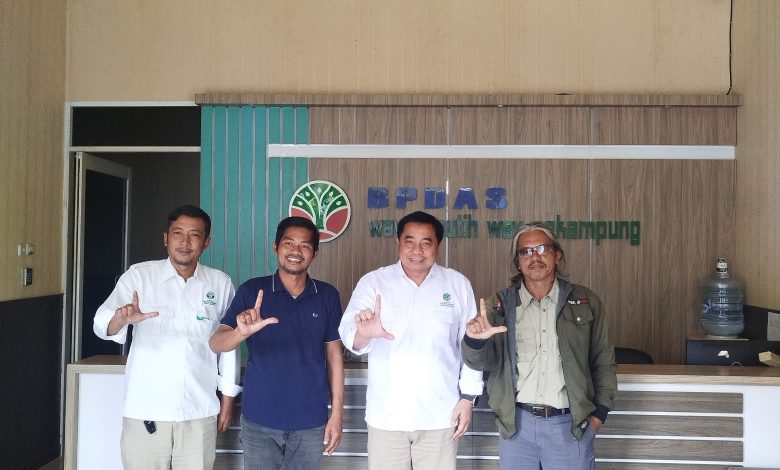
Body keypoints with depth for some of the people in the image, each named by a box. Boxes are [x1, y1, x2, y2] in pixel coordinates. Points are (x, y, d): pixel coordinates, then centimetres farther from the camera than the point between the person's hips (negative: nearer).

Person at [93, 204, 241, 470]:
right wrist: (121, 320, -35)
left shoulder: (220, 284, 2)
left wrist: (228, 398, 10)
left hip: (200, 412, 1)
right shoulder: (139, 275, -2)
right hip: (146, 410, -1)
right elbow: (102, 323, -13)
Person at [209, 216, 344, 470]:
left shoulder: (327, 296, 0)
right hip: (259, 420, -1)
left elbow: (334, 355, 4)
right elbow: (216, 344, -11)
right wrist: (242, 332, -33)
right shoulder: (252, 290, -5)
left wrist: (337, 412, 0)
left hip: (310, 421, 1)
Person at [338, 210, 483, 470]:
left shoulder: (458, 285, 0)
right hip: (386, 415, 0)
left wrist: (468, 397, 1)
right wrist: (363, 334, -39)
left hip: (439, 415, 1)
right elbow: (349, 333, -16)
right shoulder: (373, 282, -4)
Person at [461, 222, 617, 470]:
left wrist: (598, 414, 3)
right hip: (516, 423, 1)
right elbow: (482, 362, -8)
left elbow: (603, 363, 8)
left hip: (570, 424, -1)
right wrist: (475, 341, -28)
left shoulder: (586, 302, 0)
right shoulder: (502, 304, 0)